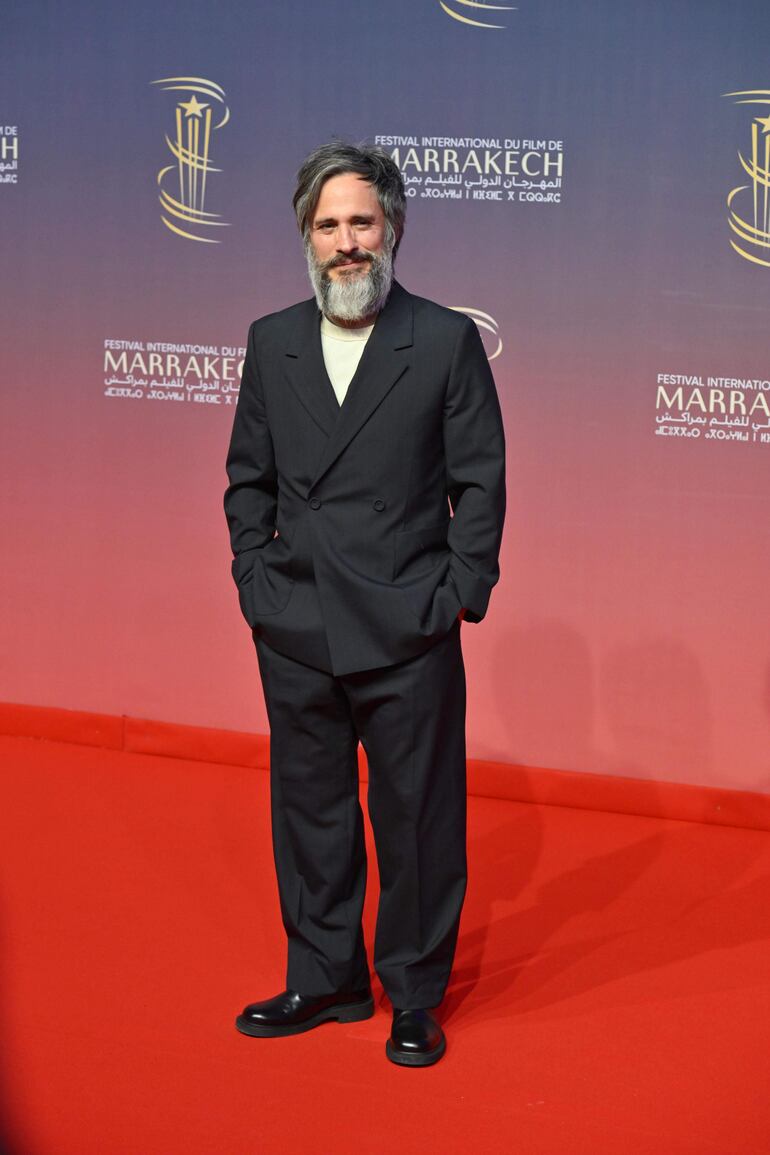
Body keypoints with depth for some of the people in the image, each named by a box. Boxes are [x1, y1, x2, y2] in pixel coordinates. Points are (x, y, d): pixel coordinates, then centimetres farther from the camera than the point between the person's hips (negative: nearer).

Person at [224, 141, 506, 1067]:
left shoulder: (448, 341, -2)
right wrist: (254, 573, 4)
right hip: (294, 633, 4)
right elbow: (248, 477, 14)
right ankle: (324, 979, 30)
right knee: (309, 811, 14)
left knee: (416, 817, 5)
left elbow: (480, 480, -1)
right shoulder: (271, 342, 8)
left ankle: (415, 996, 22)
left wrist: (461, 594, -6)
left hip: (408, 636, -3)